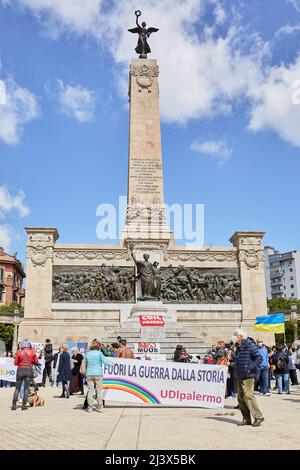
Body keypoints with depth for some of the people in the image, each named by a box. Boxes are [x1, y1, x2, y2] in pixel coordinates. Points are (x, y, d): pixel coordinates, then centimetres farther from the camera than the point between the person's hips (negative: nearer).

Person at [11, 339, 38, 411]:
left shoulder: (19, 352, -6)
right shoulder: (32, 352, -3)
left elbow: (15, 363, -1)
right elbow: (36, 362, 2)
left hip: (20, 370, 0)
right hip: (29, 370, 0)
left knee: (17, 388, 10)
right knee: (26, 388, 7)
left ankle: (14, 405, 7)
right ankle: (24, 405, 5)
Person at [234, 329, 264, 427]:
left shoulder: (250, 345, -11)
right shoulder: (239, 347, 16)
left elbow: (259, 358, -17)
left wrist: (250, 368, -19)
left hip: (248, 376, -9)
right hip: (240, 376, 9)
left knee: (248, 396, -13)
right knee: (241, 397, 8)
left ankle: (258, 417, -1)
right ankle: (246, 419, 16)